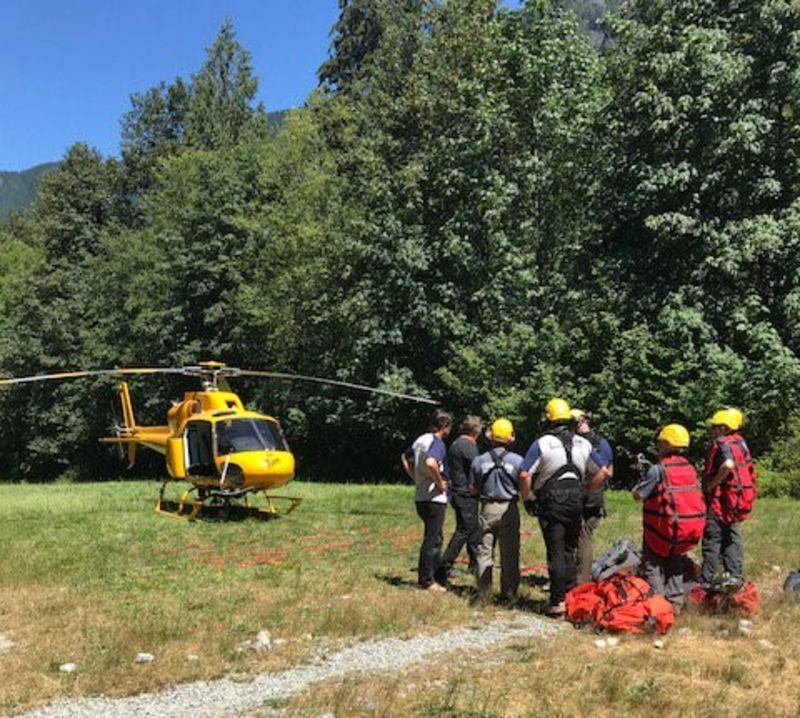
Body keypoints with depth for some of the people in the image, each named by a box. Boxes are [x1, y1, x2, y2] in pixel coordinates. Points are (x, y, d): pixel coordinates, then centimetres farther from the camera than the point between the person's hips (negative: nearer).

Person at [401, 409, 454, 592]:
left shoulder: (421, 440, 11)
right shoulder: (437, 443, -17)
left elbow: (405, 458, 25)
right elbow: (431, 463, -36)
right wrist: (440, 483, -21)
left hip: (421, 496, 9)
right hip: (434, 498, -9)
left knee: (436, 537, 20)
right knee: (432, 540, -1)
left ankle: (438, 572, 30)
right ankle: (427, 581, 6)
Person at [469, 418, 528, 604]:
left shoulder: (479, 460, -1)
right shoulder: (517, 460, -6)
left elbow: (473, 489, 4)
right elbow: (525, 487, -5)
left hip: (487, 509, 1)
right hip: (509, 509, -1)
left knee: (484, 552, 7)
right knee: (509, 554, 8)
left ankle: (484, 594, 7)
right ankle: (509, 594, 11)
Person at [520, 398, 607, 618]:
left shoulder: (542, 443, -8)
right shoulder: (583, 444, 7)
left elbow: (525, 475, -15)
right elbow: (602, 472, 10)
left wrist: (527, 499, -2)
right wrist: (585, 492, 16)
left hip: (551, 502, -4)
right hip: (575, 501, 4)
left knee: (556, 553, -2)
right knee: (570, 551, 17)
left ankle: (558, 603, -1)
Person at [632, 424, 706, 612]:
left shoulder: (658, 469, -13)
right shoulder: (690, 469, 6)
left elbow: (637, 495, -11)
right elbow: (697, 496, 11)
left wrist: (643, 480, 8)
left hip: (667, 528, -6)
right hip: (693, 529, 6)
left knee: (652, 562, 9)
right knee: (674, 561, 25)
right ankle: (675, 601, 25)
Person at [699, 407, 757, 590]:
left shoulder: (723, 445, -17)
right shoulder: (740, 443, 11)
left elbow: (728, 465, -37)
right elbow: (749, 470, 19)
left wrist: (712, 483, -24)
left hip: (721, 499, -9)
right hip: (736, 501, 9)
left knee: (712, 541, -2)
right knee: (731, 539, 17)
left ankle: (706, 581, 2)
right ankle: (735, 576, 21)